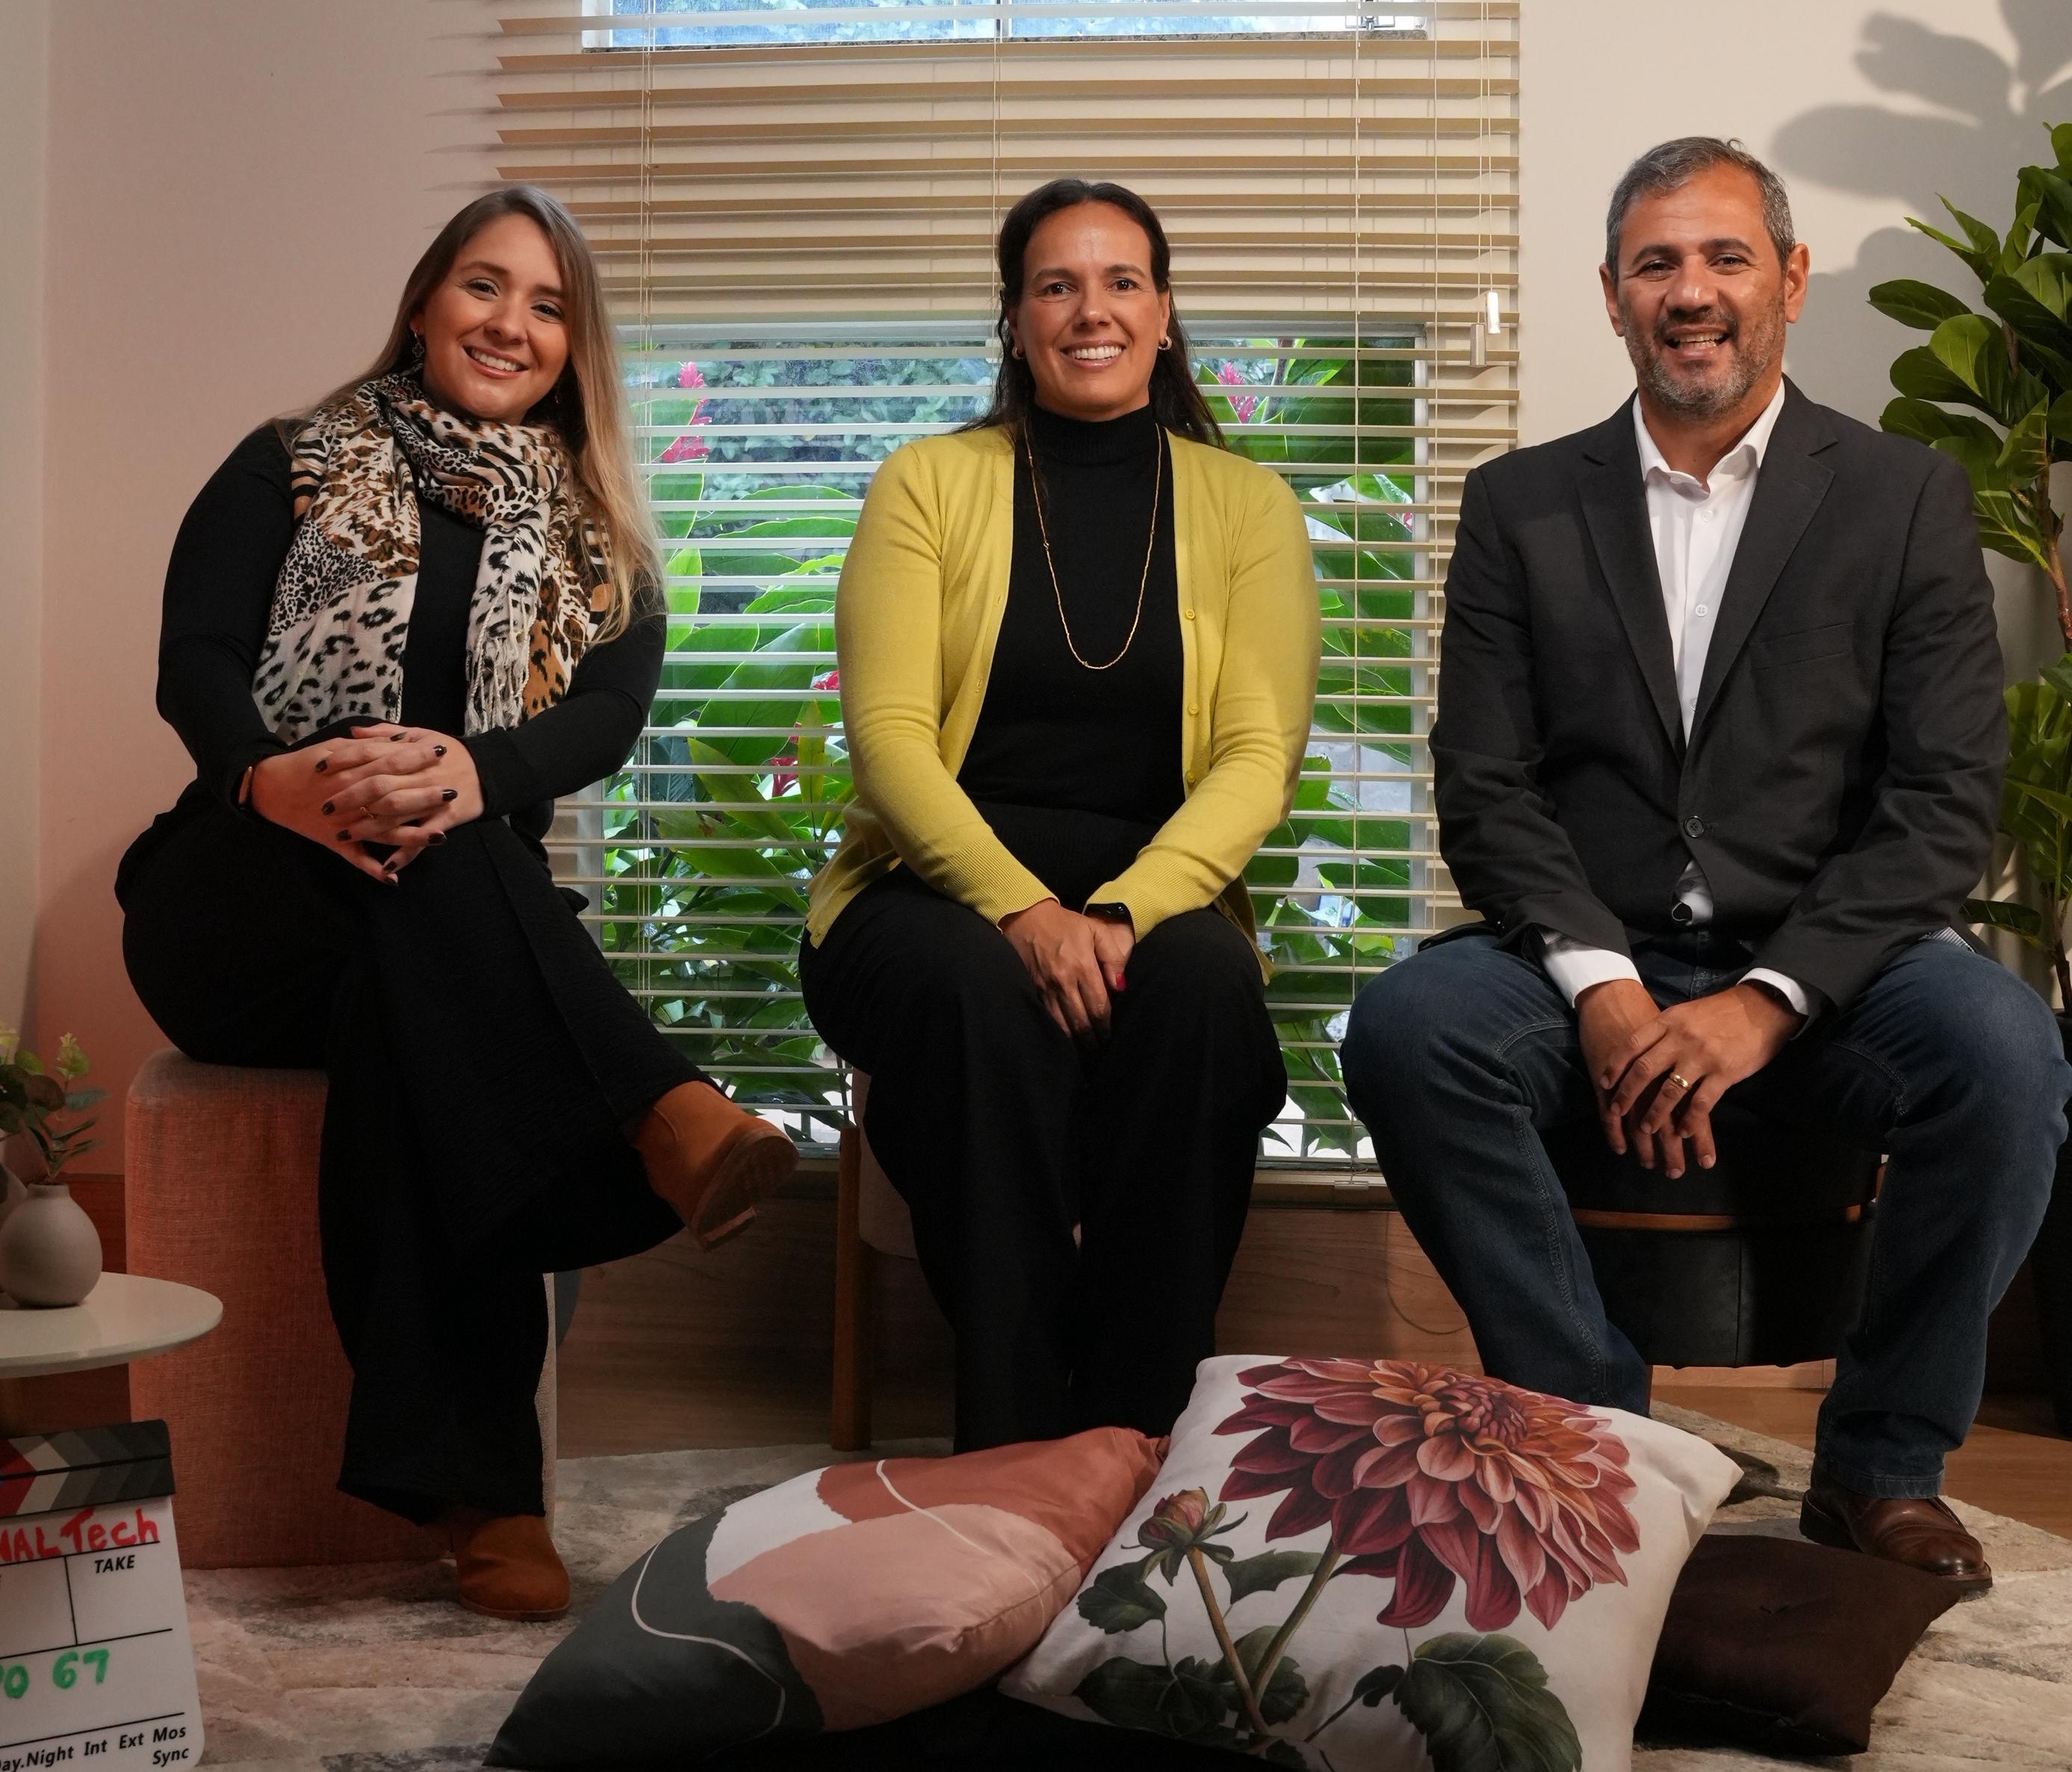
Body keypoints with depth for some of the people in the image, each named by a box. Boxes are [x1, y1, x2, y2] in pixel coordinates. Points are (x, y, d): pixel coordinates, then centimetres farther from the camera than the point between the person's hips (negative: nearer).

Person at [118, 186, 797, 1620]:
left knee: (405, 1004, -37)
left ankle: (474, 1481, -42)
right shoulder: (294, 471, 12)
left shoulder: (597, 547, 17)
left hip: (447, 940, 1)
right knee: (411, 866, -36)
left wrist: (474, 773, -27)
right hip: (235, 917, -1)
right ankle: (662, 1114, -49)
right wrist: (271, 778, -30)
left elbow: (611, 713, -3)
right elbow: (193, 658, -5)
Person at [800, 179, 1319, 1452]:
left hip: (1159, 898, 1)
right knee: (985, 993, -36)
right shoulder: (929, 484, 8)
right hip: (943, 892, -1)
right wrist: (1021, 907, -21)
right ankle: (1009, 1436, -27)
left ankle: (1134, 1430, -25)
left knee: (1203, 982, -34)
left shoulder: (1247, 505, 10)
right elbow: (887, 736, -4)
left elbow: (1258, 758, -2)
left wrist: (1125, 908, -21)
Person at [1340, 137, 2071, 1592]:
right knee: (1407, 1027, -29)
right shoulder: (1521, 505, 9)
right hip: (1588, 960, 1)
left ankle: (1884, 1464, -8)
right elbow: (1484, 789, 1)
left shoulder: (1907, 499, 6)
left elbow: (1947, 808, -3)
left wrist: (1766, 999, -17)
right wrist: (1600, 983, -16)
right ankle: (1594, 1425, -11)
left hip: (1820, 973, 0)